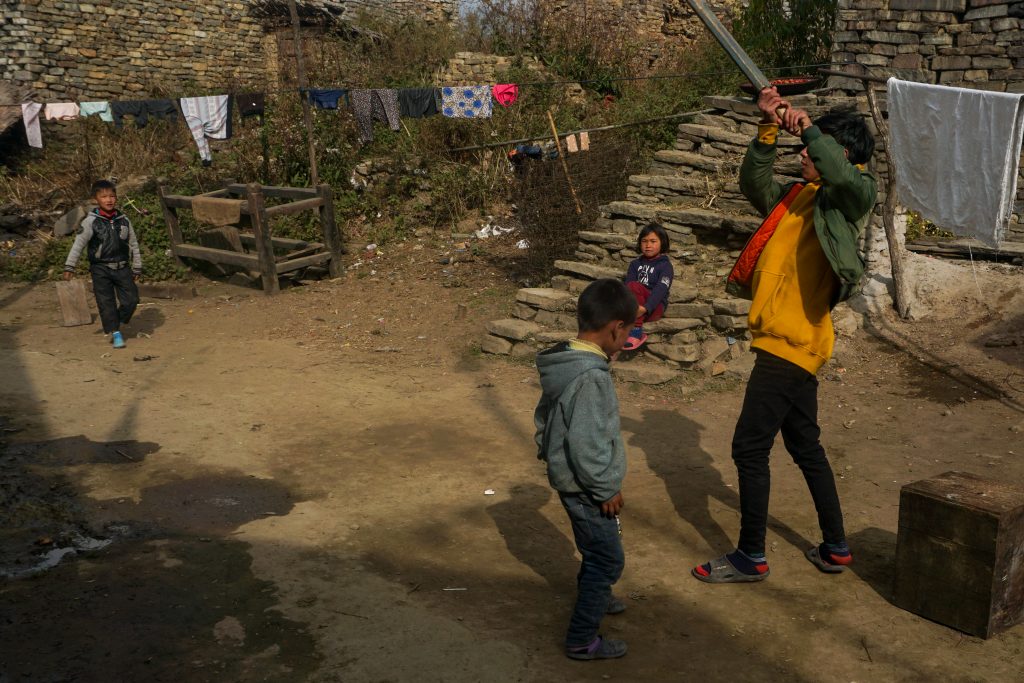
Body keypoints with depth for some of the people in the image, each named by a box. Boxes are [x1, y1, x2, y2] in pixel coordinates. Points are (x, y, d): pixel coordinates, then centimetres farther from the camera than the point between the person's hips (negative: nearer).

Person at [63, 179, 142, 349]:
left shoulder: (124, 220, 4)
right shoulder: (91, 222, -7)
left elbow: (133, 245, 11)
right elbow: (78, 244, -6)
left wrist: (137, 268, 13)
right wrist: (69, 266, -9)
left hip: (122, 267, 3)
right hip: (101, 269, -3)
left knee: (131, 299, -2)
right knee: (106, 302, -2)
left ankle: (118, 322, 22)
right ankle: (115, 332, 8)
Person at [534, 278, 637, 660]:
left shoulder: (563, 364, 2)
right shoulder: (590, 377, -29)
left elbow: (544, 416, 14)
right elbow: (586, 443, -29)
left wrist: (548, 452, 25)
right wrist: (606, 487, -18)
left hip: (571, 480, 10)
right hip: (586, 486, -9)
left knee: (596, 548, 29)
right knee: (608, 559, 3)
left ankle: (594, 597, 51)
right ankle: (581, 640, 13)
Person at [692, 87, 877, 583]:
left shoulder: (852, 197, -9)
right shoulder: (801, 196, 15)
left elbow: (845, 176, -31)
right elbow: (754, 184, 9)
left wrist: (807, 128, -26)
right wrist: (769, 128, -1)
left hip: (792, 343, -9)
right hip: (786, 342, 9)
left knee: (750, 448, -4)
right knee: (805, 447, 17)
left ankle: (751, 557, 7)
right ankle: (835, 548, 29)